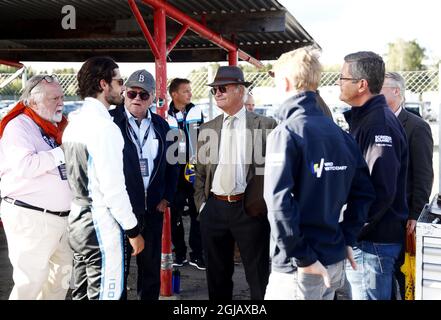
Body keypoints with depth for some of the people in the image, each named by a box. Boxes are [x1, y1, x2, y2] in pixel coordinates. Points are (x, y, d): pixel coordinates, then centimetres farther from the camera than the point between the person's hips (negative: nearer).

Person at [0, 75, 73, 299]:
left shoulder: (58, 126, 13)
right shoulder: (19, 126, -9)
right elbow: (24, 166, -25)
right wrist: (62, 153, -18)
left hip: (61, 216, 8)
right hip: (29, 216, -8)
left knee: (65, 271, 15)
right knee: (31, 281, -4)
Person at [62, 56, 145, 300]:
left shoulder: (74, 123, 10)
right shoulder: (105, 126, -17)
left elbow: (77, 176, 12)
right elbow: (113, 188, -19)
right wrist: (133, 230, -11)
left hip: (77, 220, 9)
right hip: (101, 225, -9)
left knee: (81, 293, 17)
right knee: (104, 294, 0)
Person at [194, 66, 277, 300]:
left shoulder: (265, 125, -3)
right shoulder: (207, 129, 10)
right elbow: (200, 172, 15)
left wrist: (264, 203, -6)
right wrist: (201, 205, 7)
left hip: (250, 208, -4)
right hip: (214, 208, 4)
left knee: (258, 276, 5)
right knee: (217, 275, 16)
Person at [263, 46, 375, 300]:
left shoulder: (285, 133, -14)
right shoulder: (340, 133, 7)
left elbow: (279, 201, -23)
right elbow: (364, 191, 10)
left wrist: (303, 258, -17)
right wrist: (348, 238, 10)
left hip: (299, 269, -7)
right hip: (336, 264, 7)